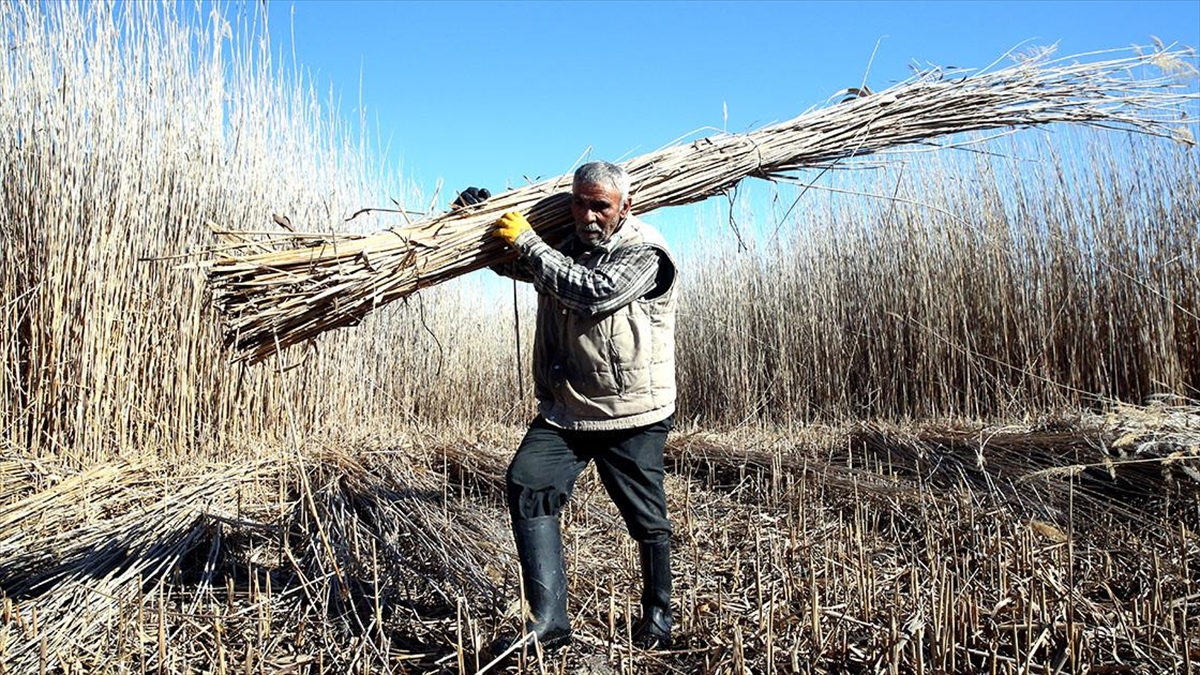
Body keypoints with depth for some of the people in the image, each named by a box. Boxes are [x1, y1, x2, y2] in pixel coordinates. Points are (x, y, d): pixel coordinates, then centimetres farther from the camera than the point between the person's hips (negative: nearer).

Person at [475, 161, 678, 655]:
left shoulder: (644, 252, -9)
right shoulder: (563, 246, 9)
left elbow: (593, 292, -27)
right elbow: (508, 261, 27)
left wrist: (527, 241, -19)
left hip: (632, 414, -5)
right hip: (564, 408, 5)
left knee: (646, 518, 6)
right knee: (526, 482, -14)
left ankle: (657, 617, 30)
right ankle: (548, 619, -10)